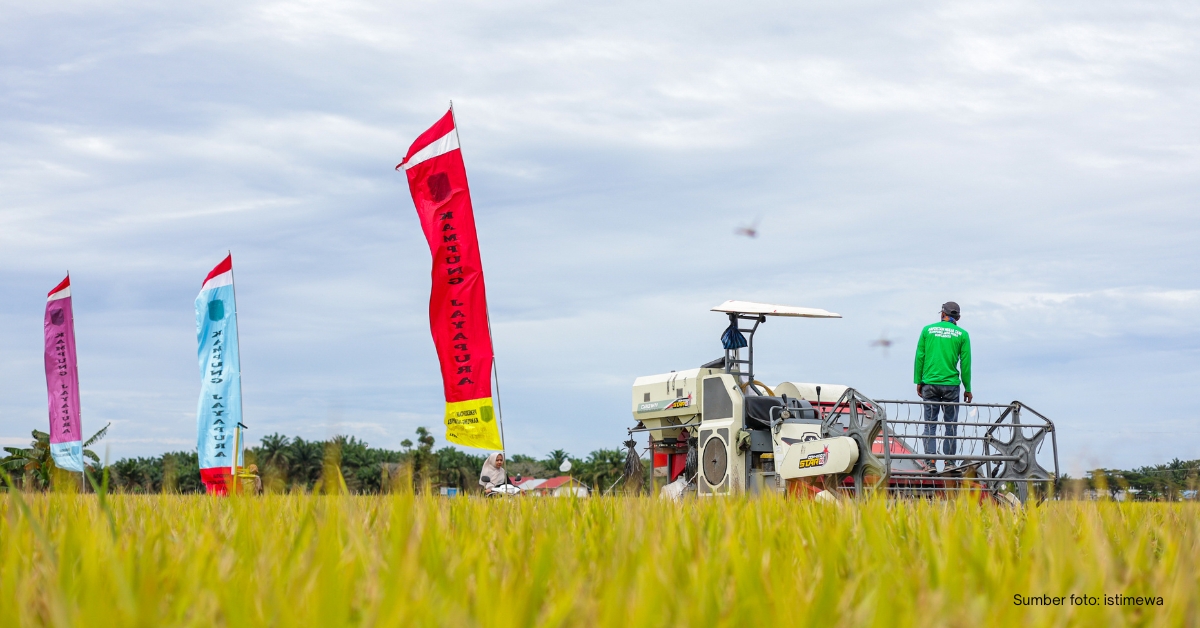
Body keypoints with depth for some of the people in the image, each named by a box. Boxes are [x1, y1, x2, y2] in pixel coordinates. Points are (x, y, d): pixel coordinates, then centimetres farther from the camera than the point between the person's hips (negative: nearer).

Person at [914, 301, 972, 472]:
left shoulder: (928, 330, 5)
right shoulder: (962, 334, 2)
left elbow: (919, 357, 4)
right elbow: (965, 363, 2)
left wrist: (918, 381, 10)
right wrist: (968, 389, 8)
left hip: (930, 383, 1)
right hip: (951, 384, -1)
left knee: (930, 424, 3)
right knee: (951, 424, 6)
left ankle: (931, 462, -3)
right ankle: (949, 462, 4)